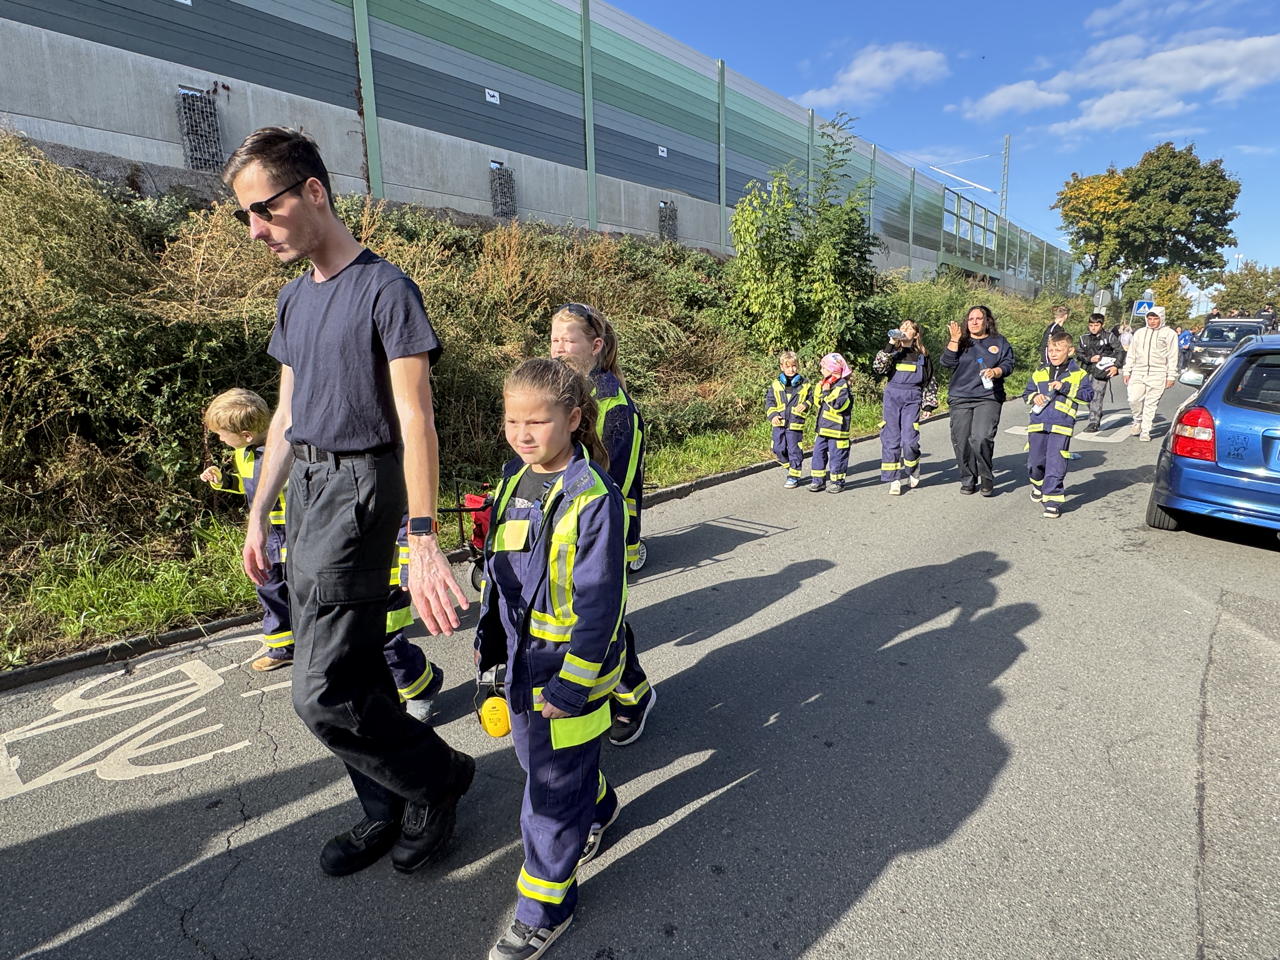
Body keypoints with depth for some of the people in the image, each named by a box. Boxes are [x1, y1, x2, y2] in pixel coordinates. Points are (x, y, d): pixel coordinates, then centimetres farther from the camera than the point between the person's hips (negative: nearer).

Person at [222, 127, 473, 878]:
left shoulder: (385, 288, -10)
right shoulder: (294, 299, 14)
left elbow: (415, 416, -18)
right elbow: (287, 415, 18)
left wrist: (423, 537, -25)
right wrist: (258, 515, 18)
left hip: (359, 486, -8)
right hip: (305, 486, 8)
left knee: (324, 691, -8)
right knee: (354, 667, 13)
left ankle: (439, 774, 16)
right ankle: (390, 809, 29)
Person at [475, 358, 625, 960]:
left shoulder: (593, 497, -22)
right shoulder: (515, 481, 2)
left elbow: (599, 602, -21)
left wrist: (571, 683, -20)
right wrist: (488, 637, 18)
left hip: (569, 663, -8)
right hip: (523, 658, 8)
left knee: (553, 786, 4)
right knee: (536, 756, 26)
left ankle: (545, 909, 27)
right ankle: (597, 808, 55)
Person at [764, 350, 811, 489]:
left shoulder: (803, 384, 2)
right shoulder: (775, 384, 4)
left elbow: (810, 399, 11)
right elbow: (769, 401, 6)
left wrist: (805, 405, -11)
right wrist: (772, 415, -8)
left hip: (795, 423, -3)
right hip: (779, 422, 3)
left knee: (794, 450, 0)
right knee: (778, 449, 6)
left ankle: (794, 476, 12)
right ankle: (791, 468, 29)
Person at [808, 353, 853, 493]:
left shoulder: (842, 386, -13)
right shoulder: (824, 384, 13)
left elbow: (839, 405, -24)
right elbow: (817, 402, 15)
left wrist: (827, 393, -20)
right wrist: (820, 390, 1)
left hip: (836, 429, -8)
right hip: (822, 428, 8)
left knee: (836, 455, 2)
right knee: (818, 453, 8)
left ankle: (837, 481, 14)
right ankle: (817, 480, 15)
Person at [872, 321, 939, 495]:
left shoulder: (922, 356, 10)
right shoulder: (892, 352, 10)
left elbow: (931, 382, 11)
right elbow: (878, 368, -9)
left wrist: (929, 405, 5)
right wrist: (890, 346, -14)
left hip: (913, 399, -1)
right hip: (892, 397, 1)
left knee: (909, 440, -11)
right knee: (890, 440, -3)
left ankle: (913, 471, 17)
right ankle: (894, 480, 4)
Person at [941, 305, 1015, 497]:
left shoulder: (999, 342, 16)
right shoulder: (961, 342, 15)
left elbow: (1008, 364, 8)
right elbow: (947, 362, 0)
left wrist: (995, 372, -12)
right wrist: (955, 339, -7)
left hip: (988, 398, -2)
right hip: (960, 398, 2)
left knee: (981, 438, -19)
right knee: (961, 441, -2)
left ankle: (987, 480, -2)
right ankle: (968, 480, 14)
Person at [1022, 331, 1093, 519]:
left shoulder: (1078, 373, 5)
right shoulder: (1039, 373, 14)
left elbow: (1088, 394, -4)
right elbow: (1027, 392, 21)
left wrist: (1064, 387, -14)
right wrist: (1034, 397, -2)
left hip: (1061, 424, -3)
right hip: (1038, 423, 4)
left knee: (1056, 463, -8)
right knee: (1034, 461, 9)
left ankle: (1053, 500, -4)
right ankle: (1039, 486, 38)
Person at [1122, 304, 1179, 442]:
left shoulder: (1169, 334, 4)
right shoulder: (1140, 333, 15)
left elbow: (1172, 357, 2)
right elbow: (1131, 354, 17)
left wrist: (1171, 377, -4)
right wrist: (1127, 372, 10)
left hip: (1158, 375, -3)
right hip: (1138, 372, 3)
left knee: (1151, 404, -1)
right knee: (1134, 399, -9)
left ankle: (1145, 431, 5)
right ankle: (1138, 422, 17)